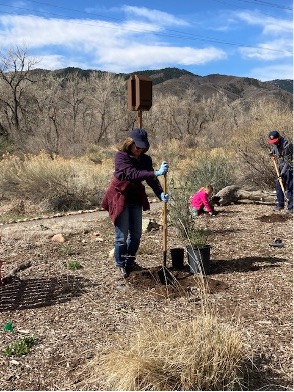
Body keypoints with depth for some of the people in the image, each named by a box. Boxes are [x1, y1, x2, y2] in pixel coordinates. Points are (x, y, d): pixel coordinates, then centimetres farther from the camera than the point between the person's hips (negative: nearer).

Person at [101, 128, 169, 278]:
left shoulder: (145, 159, 0)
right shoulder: (121, 156, -17)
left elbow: (151, 179, -6)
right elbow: (131, 174, -32)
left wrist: (161, 194, -25)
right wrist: (156, 172, -40)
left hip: (136, 200, 6)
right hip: (119, 198, -6)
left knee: (136, 234, 12)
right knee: (122, 235, -2)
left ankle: (130, 262, 31)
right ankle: (120, 265, 18)